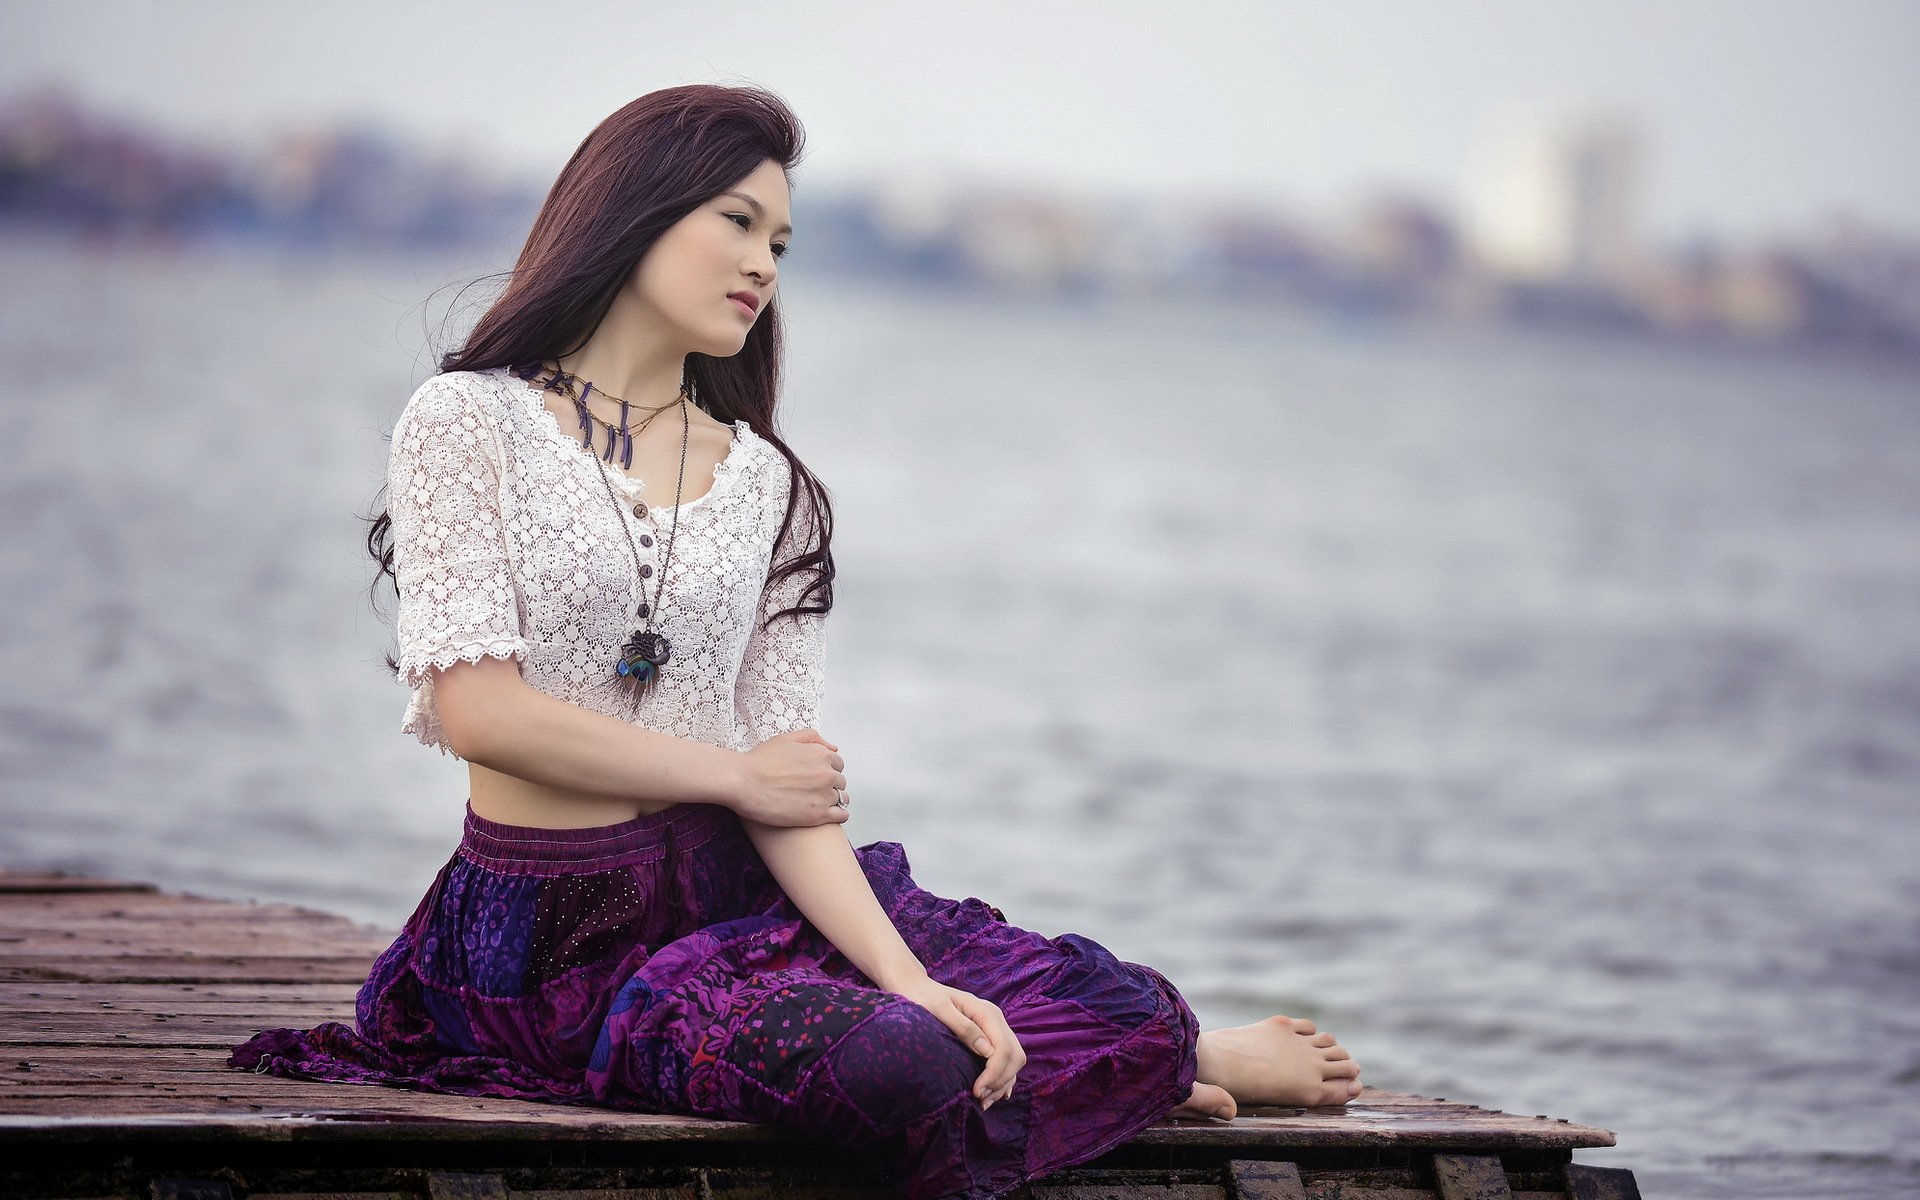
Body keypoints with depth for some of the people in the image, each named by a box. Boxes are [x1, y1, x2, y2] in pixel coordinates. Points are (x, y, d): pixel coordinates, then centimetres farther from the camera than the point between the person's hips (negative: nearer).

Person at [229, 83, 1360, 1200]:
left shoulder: (765, 482, 12)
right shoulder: (471, 423, -1)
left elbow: (793, 785, 2)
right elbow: (476, 707, -12)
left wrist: (906, 975, -14)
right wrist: (736, 775, -3)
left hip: (736, 898, 5)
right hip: (556, 933, -5)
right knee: (901, 1065, -27)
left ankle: (1166, 1045, 21)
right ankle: (1175, 1060, 2)